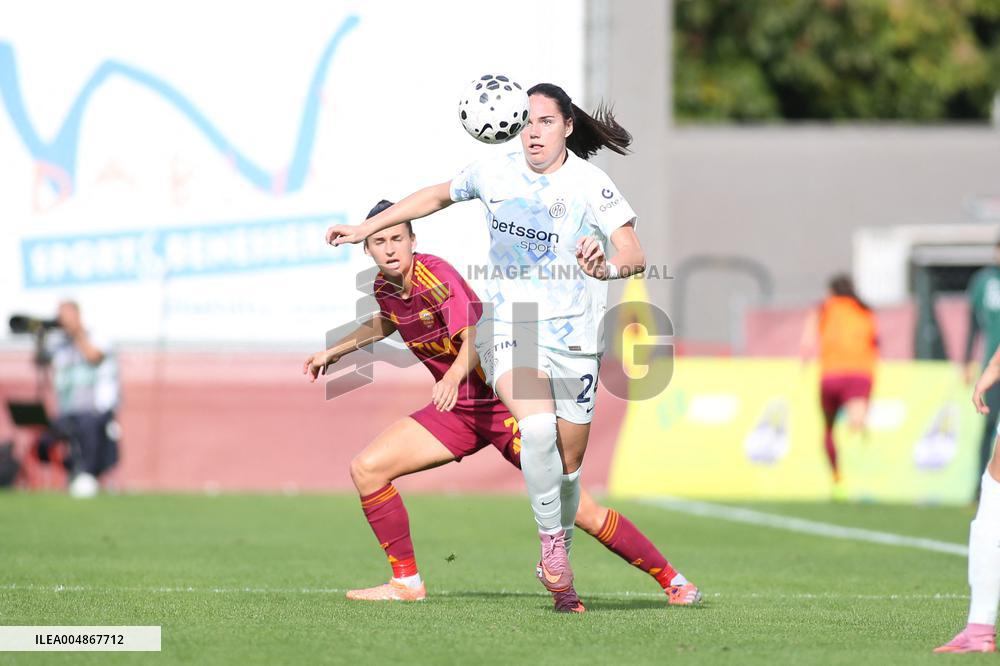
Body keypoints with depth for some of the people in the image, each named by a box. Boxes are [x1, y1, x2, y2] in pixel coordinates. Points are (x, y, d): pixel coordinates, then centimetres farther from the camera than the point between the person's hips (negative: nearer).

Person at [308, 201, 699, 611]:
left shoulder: (437, 275, -20)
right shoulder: (384, 287, 3)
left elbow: (474, 335, -35)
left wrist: (455, 376, -53)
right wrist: (334, 351, 31)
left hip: (505, 401, -7)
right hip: (458, 409, 7)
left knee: (577, 509, -13)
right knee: (366, 469, -4)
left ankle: (672, 580, -2)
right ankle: (406, 582, 7)